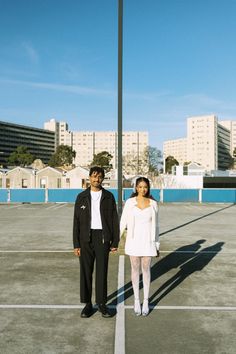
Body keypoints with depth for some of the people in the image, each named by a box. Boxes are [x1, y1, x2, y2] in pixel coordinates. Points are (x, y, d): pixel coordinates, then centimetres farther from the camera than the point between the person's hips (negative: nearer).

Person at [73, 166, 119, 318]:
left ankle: (102, 303, 19)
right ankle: (88, 304, 19)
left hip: (103, 238, 0)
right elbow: (77, 222, 1)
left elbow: (114, 220, 2)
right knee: (86, 271, 6)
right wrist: (76, 244, -2)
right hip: (86, 238, 1)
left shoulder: (109, 196, 1)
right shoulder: (82, 197, 1)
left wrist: (115, 242, -2)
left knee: (102, 271, 5)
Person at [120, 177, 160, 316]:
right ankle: (137, 300, 24)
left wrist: (157, 245, 5)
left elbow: (155, 225, 4)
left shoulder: (153, 203, -2)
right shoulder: (130, 202, -4)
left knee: (146, 270, 7)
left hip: (148, 241, 0)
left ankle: (146, 301, 22)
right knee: (135, 269, 8)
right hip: (134, 240, 0)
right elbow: (123, 222, -2)